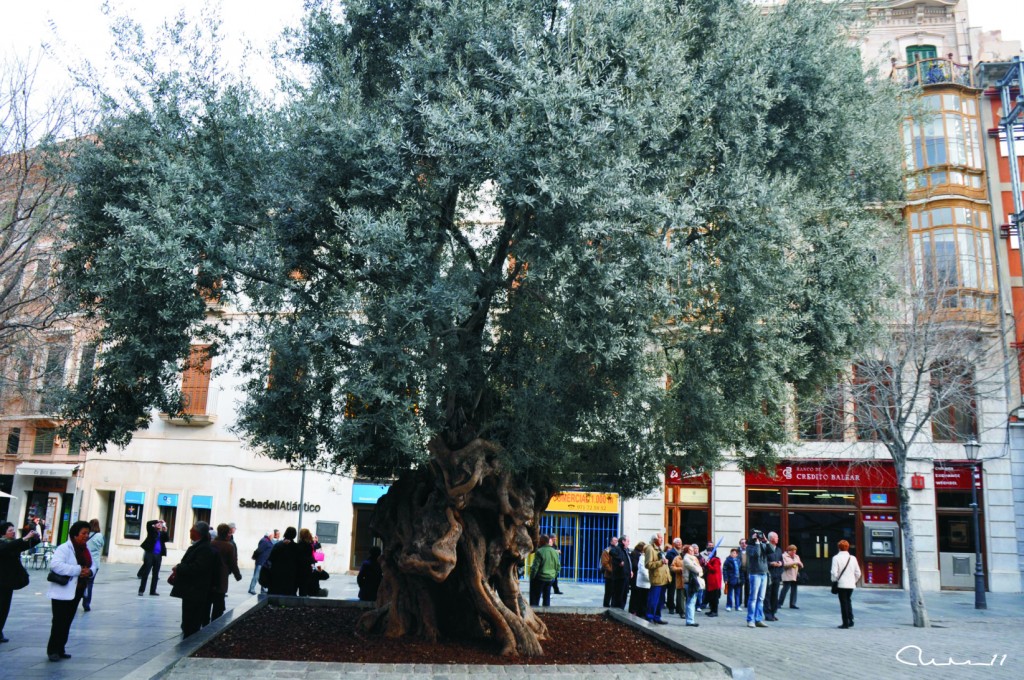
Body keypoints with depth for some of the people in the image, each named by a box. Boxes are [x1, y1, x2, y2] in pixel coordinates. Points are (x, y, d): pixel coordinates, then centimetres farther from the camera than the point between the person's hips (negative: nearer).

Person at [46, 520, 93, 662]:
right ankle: (53, 650, 7)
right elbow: (55, 565, -28)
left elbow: (91, 565, 18)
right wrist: (78, 570, -29)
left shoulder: (85, 550, 12)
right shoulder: (64, 548, -15)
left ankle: (60, 649, 22)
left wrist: (89, 572, -7)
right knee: (59, 622, -4)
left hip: (76, 592, 8)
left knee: (67, 622, 13)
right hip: (62, 592, -8)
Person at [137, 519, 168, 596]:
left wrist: (165, 531, -7)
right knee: (146, 572, -5)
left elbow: (166, 540, 0)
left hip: (158, 555, 4)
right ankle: (141, 590, 0)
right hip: (150, 553, -4)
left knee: (156, 574, 5)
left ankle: (153, 590, 9)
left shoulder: (162, 533, 15)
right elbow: (148, 523, -10)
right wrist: (158, 520, -8)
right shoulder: (152, 530, 6)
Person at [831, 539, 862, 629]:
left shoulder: (836, 558, -9)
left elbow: (834, 572, -14)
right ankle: (850, 620, 14)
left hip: (841, 584, -4)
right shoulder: (853, 558, 4)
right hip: (851, 584, 4)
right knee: (848, 601, 20)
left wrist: (834, 581, 0)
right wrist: (854, 581, 18)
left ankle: (845, 623, 1)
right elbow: (858, 573, 6)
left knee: (843, 603, 1)